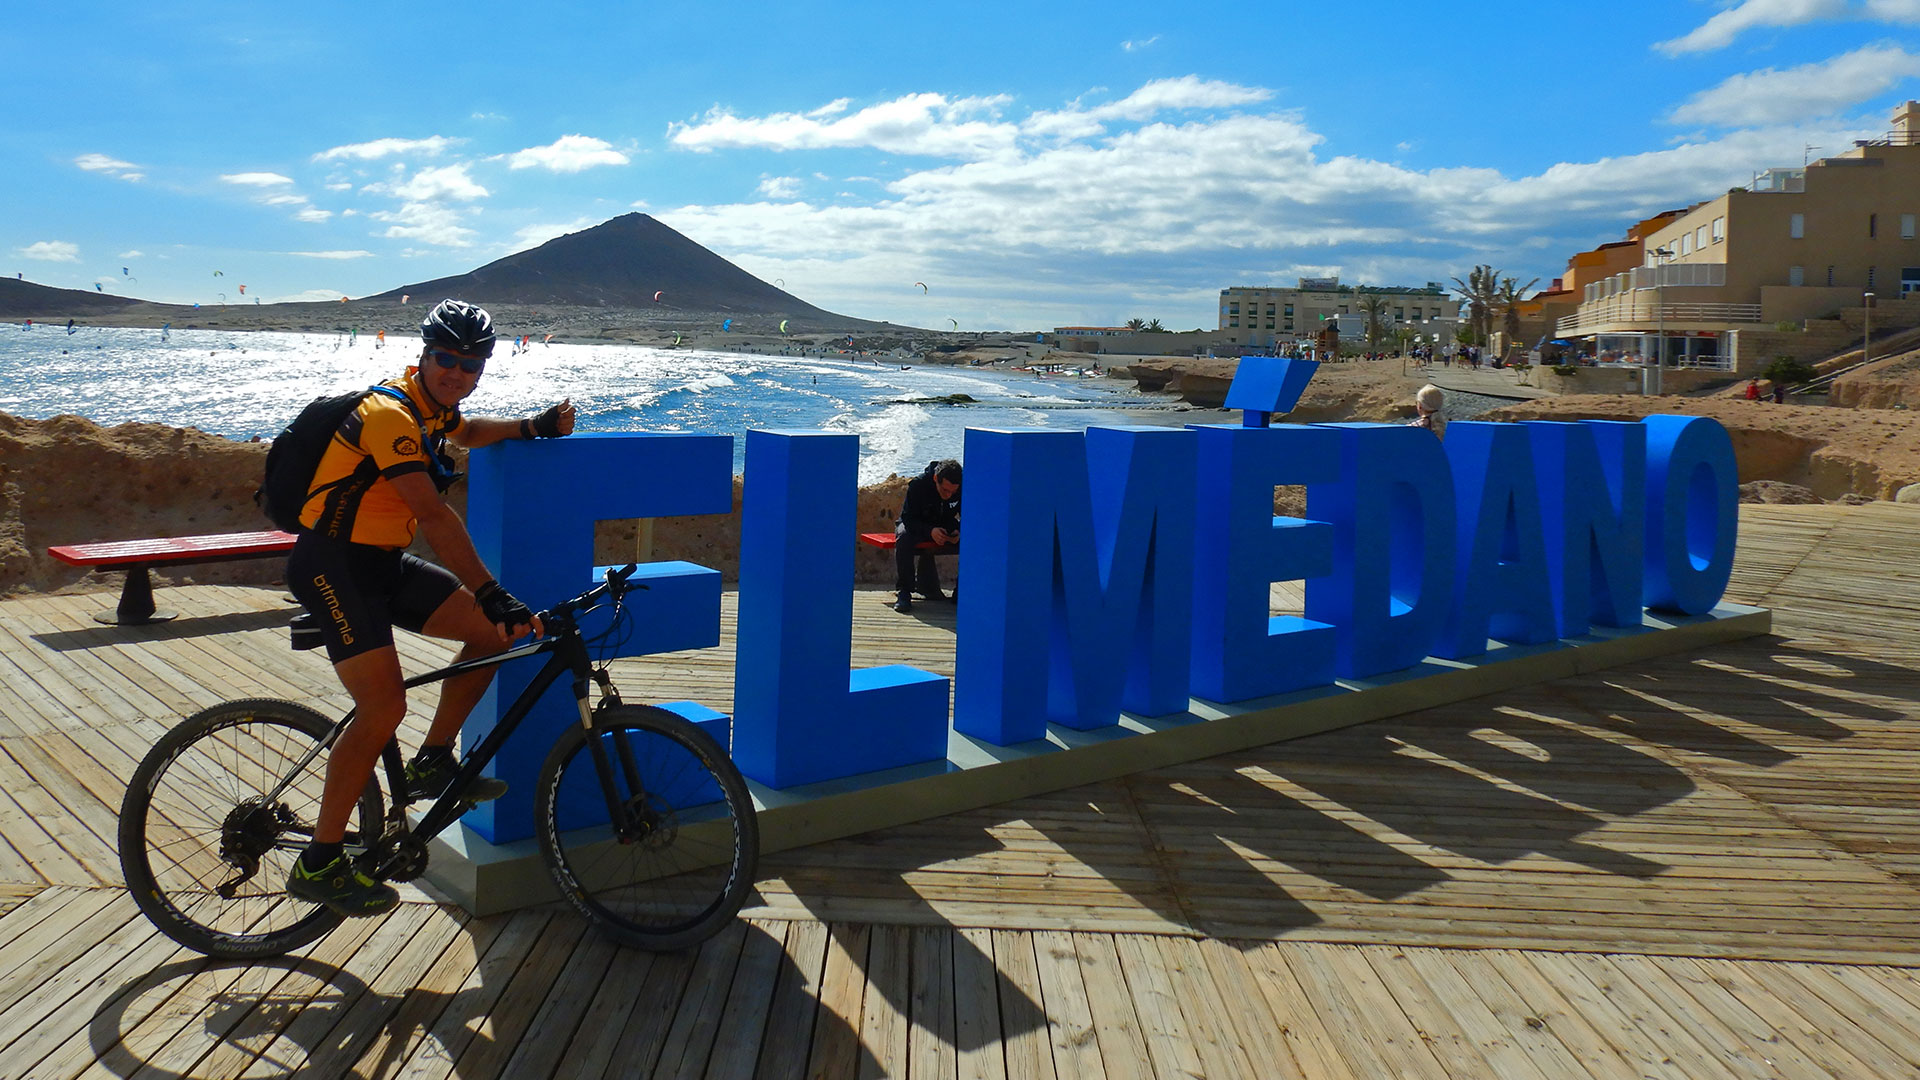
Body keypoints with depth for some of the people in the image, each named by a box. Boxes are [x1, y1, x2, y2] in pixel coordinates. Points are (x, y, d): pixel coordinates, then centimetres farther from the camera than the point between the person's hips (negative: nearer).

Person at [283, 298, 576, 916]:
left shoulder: (433, 406, 8)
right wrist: (493, 594, -37)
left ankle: (432, 764, 11)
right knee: (384, 708, -20)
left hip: (385, 563, 9)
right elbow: (435, 516, -32)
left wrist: (534, 427, 18)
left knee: (494, 631, -1)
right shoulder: (390, 414, -21)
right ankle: (317, 865, -8)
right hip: (333, 567, -9)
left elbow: (465, 432, 35)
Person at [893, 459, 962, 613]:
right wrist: (930, 531, -42)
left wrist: (960, 532, -31)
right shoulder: (918, 484, -25)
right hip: (917, 525, -3)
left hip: (945, 527, 3)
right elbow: (908, 518, -23)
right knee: (904, 538, -38)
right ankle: (903, 593, -31)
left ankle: (962, 593, -14)